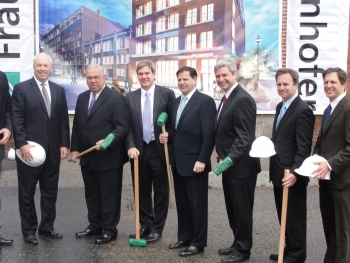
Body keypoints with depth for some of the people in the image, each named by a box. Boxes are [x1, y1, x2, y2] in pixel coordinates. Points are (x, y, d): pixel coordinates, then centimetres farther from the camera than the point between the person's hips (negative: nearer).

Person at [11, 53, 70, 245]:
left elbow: (63, 120, 9)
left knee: (50, 192, 12)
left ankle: (47, 227, 25)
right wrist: (22, 144, -17)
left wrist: (64, 144, 2)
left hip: (53, 150, 4)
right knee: (27, 193, 7)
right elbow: (16, 119, -8)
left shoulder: (59, 90, 10)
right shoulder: (21, 89, -3)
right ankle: (29, 230, 19)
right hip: (29, 150, -4)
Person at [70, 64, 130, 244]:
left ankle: (109, 229, 16)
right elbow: (76, 126, 15)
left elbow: (123, 127, -15)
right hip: (87, 157, 7)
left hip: (108, 157, -7)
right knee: (91, 194, 16)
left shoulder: (116, 98, -10)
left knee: (109, 196, 5)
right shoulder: (82, 98, 12)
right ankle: (94, 225, 30)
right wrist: (75, 148, 9)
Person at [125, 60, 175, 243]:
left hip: (159, 150, -3)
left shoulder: (167, 94, -3)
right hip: (138, 150, 3)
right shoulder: (130, 97, 6)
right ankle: (145, 226, 27)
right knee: (142, 192, 13)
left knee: (160, 192, 6)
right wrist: (131, 146, -10)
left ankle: (157, 229, 19)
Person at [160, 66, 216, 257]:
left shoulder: (205, 101, -10)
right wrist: (168, 137, 0)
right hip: (177, 161, 8)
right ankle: (184, 237, 27)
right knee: (182, 203, 15)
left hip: (194, 161, -7)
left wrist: (202, 160, -20)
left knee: (197, 204, 3)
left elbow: (208, 134, -15)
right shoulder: (175, 103, 15)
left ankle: (198, 242, 14)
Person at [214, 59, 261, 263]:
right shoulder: (228, 98, 13)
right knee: (233, 208, 18)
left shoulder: (243, 99, -18)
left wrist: (229, 159, -28)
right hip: (229, 164, 10)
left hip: (241, 166, -10)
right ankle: (238, 244, 32)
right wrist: (222, 155, 11)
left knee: (242, 209, 4)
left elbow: (245, 137, -23)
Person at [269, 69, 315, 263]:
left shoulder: (303, 110, -16)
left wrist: (295, 173, -26)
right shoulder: (280, 106, 13)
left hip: (292, 175, -9)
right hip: (278, 172, 9)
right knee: (284, 216, 18)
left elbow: (304, 147, -20)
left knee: (295, 217, 6)